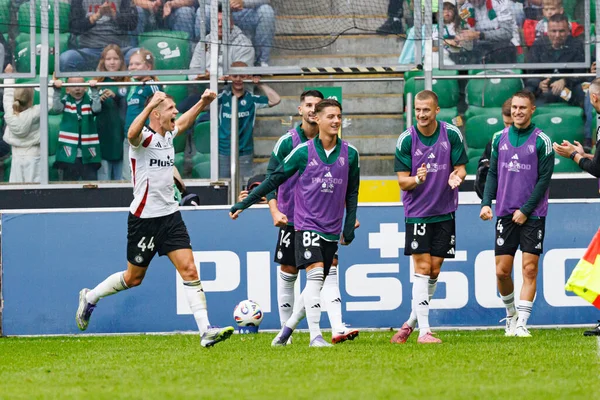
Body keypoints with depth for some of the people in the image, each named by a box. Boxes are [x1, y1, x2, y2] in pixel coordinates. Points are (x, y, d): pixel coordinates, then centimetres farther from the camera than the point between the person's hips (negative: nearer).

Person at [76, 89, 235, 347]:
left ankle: (205, 330, -12)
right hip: (144, 217, -6)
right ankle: (89, 297, 33)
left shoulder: (168, 135, 8)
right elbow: (132, 134, -42)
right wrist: (150, 105, -48)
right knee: (134, 278, 8)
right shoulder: (144, 137, -15)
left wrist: (202, 103, 22)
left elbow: (184, 122, 33)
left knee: (189, 270, -7)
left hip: (170, 215, 6)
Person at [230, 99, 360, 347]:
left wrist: (349, 228, 7)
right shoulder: (303, 152, -4)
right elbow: (275, 180, 3)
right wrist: (244, 204, 3)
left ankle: (288, 327, 24)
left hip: (332, 230, 4)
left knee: (316, 284, 7)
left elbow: (352, 193, 13)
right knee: (315, 274, -19)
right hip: (307, 224, -4)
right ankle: (315, 336, -21)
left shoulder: (350, 154, 3)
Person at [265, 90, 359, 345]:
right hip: (292, 217, -1)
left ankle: (337, 329, -19)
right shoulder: (287, 142, -3)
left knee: (330, 268, -10)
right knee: (288, 272, 5)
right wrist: (274, 211, -14)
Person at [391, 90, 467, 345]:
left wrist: (456, 176, -21)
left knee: (434, 271, 6)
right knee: (422, 268, -10)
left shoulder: (452, 134, -4)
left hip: (444, 213, 2)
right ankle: (423, 330, -10)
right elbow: (402, 181, -5)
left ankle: (411, 322, 22)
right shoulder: (406, 140, -7)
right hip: (417, 212, -2)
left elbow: (461, 168, 2)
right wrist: (417, 179, -27)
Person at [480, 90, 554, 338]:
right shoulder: (500, 138, 8)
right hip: (505, 214, 3)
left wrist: (526, 210, -11)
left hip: (532, 215, -3)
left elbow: (544, 179, -6)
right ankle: (510, 314, 25)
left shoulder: (542, 141, -4)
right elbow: (493, 174, 12)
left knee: (529, 270, -7)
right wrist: (486, 203, -1)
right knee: (502, 271, 2)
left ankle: (521, 323, -6)